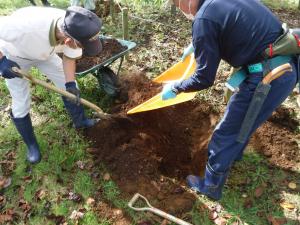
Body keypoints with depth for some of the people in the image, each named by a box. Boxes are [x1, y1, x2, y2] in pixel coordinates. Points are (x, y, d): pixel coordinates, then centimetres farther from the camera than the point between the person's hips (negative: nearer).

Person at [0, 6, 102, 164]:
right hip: (14, 58, -3)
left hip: (45, 54, 4)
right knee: (21, 106, 1)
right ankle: (31, 144, 25)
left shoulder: (73, 29, -33)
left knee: (69, 87, 4)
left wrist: (70, 84, -23)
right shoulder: (25, 25, -48)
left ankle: (80, 121, 30)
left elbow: (69, 57, -14)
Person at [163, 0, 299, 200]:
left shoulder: (204, 19, -15)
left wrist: (175, 87, 3)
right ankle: (234, 153, 56)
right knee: (242, 119, 30)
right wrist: (199, 44, 36)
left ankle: (210, 186, 26)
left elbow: (204, 79, -13)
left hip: (268, 77, -9)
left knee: (225, 134, 7)